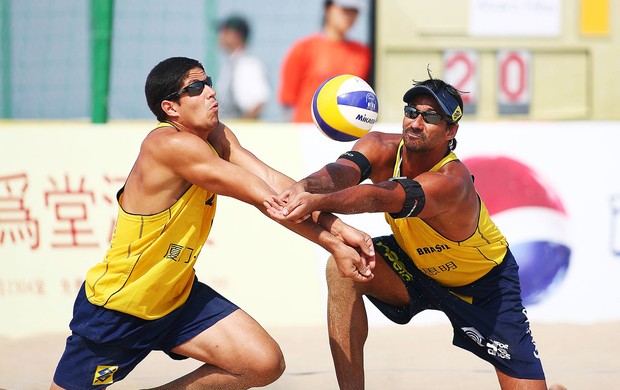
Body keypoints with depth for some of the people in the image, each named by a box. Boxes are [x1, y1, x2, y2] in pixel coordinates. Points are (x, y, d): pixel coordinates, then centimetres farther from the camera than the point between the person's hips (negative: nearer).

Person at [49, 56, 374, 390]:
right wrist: (333, 245, -22)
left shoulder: (216, 137, -1)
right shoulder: (173, 145, -27)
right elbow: (263, 198, -25)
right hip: (115, 307, -8)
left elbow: (273, 181, -11)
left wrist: (337, 227, -25)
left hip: (177, 296, 8)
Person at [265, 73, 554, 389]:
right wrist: (305, 188, -65)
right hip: (416, 264, 4)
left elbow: (381, 198, -55)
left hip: (483, 281, -4)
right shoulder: (382, 148, -20)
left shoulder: (452, 180, -38)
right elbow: (344, 169, -42)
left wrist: (319, 201, -72)